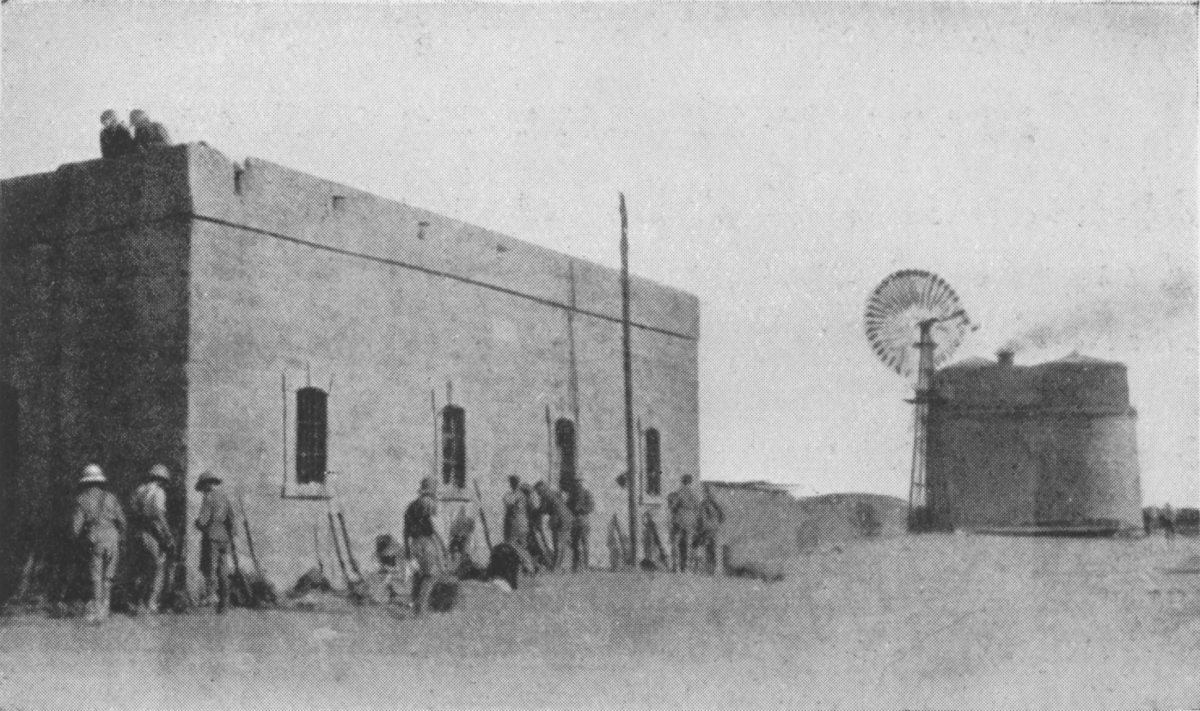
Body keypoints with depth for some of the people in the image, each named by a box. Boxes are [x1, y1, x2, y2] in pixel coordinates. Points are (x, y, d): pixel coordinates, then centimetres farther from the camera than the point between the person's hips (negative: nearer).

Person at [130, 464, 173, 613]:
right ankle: (152, 605, -5)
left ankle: (141, 604, 16)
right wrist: (168, 539, -13)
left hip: (139, 534, 7)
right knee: (158, 570, -1)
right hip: (154, 535, -7)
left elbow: (132, 513, 10)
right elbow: (158, 517, -17)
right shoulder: (158, 492, -10)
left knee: (144, 569, 15)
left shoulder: (139, 491, 12)